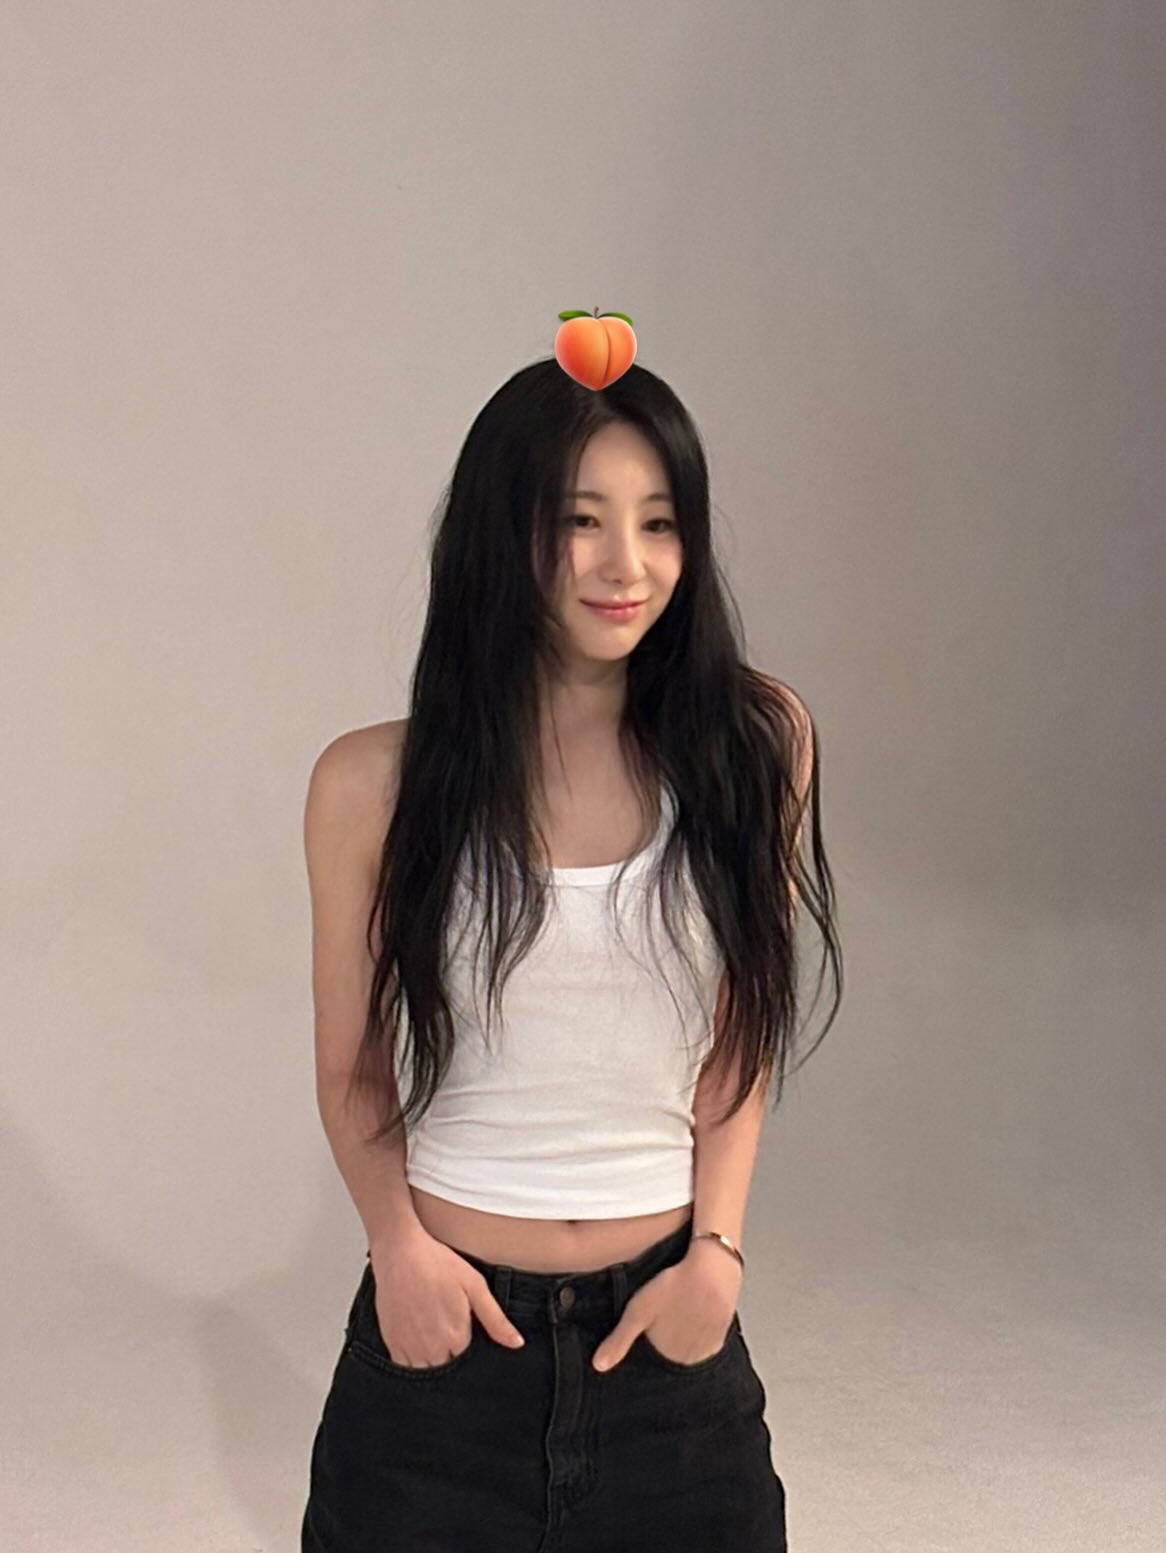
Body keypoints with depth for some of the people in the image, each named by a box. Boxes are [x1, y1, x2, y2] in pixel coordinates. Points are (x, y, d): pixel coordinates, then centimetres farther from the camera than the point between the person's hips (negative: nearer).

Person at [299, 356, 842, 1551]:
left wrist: (716, 1250, -6)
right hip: (447, 1322, -1)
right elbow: (354, 1069, 0)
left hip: (670, 1326, 1)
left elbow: (738, 1037, 2)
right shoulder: (375, 783, -8)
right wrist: (399, 1246, -13)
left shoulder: (753, 743, -5)